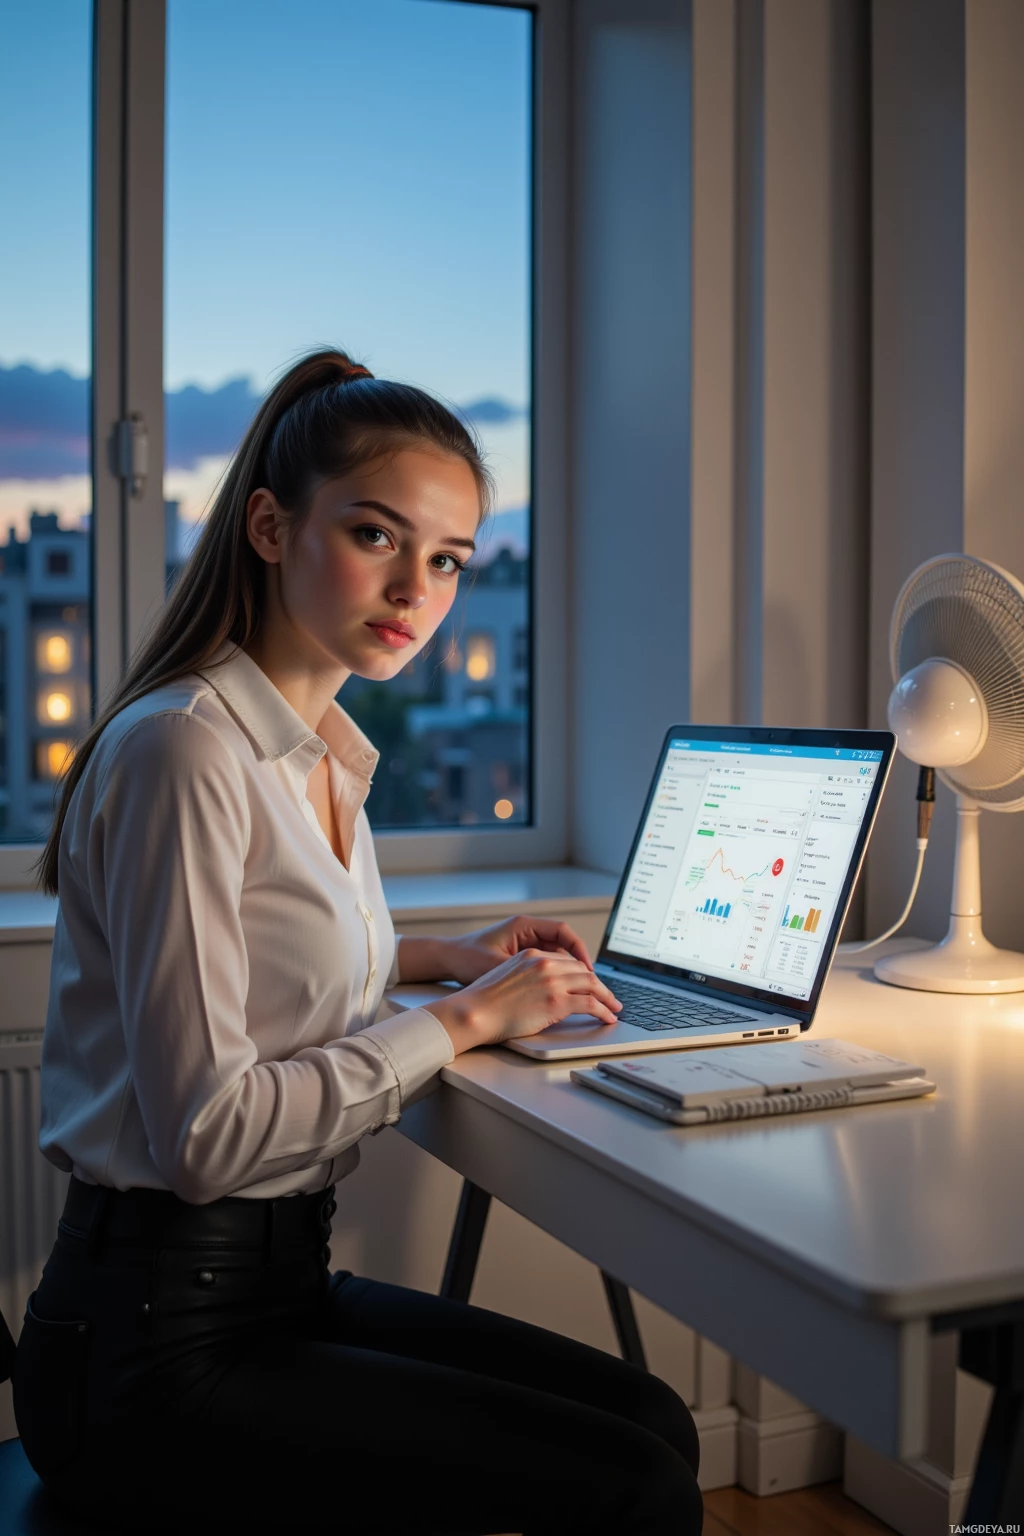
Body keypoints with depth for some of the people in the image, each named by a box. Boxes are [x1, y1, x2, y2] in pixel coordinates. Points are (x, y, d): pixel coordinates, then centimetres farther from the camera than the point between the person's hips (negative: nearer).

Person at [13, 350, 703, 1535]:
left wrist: (440, 959, 11)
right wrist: (462, 1021, -15)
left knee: (653, 1423, 5)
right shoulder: (184, 748, -20)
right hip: (152, 1350, -9)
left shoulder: (326, 752, 8)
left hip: (278, 1281, 9)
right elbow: (208, 1129, -23)